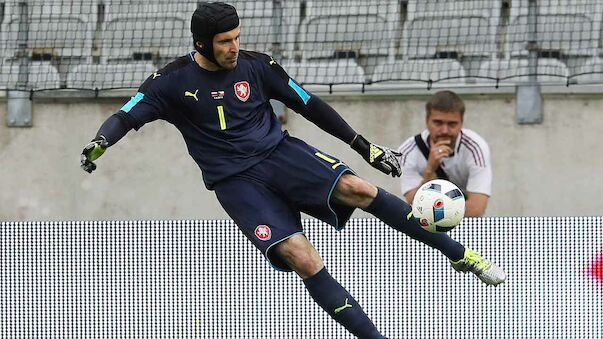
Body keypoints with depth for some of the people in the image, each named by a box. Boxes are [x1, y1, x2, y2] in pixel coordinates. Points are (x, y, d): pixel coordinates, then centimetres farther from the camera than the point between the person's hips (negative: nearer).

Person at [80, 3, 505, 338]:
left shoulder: (255, 66, 0)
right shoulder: (173, 81, -5)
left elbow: (308, 104, 8)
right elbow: (127, 116, -10)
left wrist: (363, 144, 8)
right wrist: (100, 142, -34)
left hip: (280, 153, 2)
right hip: (236, 183, -2)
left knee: (358, 189, -24)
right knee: (302, 258, -22)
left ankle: (461, 255, -15)